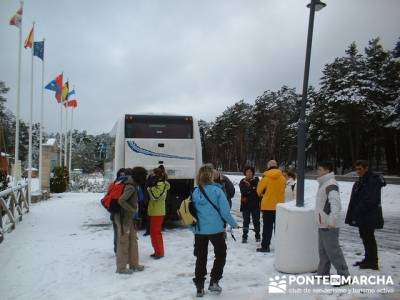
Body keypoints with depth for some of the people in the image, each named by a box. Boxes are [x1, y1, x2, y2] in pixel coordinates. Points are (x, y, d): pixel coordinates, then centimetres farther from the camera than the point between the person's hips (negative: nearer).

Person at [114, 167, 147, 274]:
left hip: (129, 218, 9)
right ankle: (121, 267, 13)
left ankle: (134, 264, 25)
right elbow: (121, 201, -30)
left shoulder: (132, 185, 6)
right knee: (123, 242, 1)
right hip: (124, 218, -9)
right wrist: (133, 211, -23)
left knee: (133, 241, 15)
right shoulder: (131, 187, -21)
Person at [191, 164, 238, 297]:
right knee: (220, 254, 19)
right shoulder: (217, 190, -12)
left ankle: (199, 287, 18)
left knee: (201, 258, 14)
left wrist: (193, 228, 18)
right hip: (216, 229, -3)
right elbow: (225, 211, -12)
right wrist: (233, 224, 4)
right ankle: (214, 282, 16)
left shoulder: (195, 192, -2)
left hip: (199, 230, 3)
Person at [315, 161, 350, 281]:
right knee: (323, 250, 17)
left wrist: (332, 221, -36)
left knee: (333, 250, -6)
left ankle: (344, 275, 3)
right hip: (323, 224, 10)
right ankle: (323, 273, 27)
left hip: (329, 226, -10)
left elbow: (335, 203, -29)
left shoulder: (331, 185, -16)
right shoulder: (324, 184, 15)